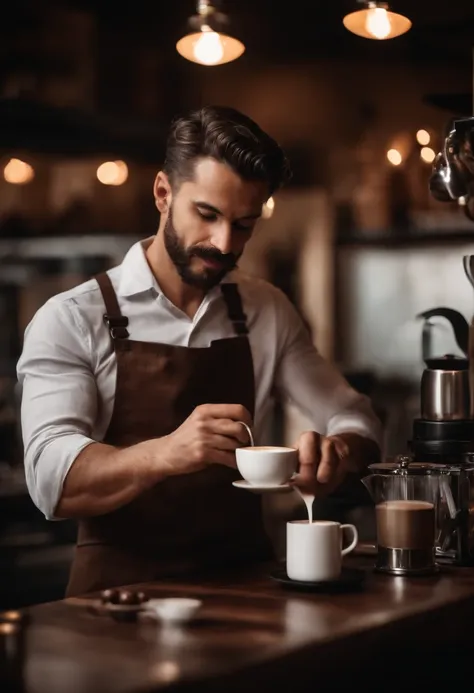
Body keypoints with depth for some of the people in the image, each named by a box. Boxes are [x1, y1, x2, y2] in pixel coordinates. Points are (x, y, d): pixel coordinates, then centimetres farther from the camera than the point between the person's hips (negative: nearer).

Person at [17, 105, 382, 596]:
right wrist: (165, 453, -34)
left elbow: (354, 419, 12)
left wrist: (338, 450, -12)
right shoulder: (70, 320, -5)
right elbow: (51, 479, -16)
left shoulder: (267, 312, 8)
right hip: (121, 588, -3)